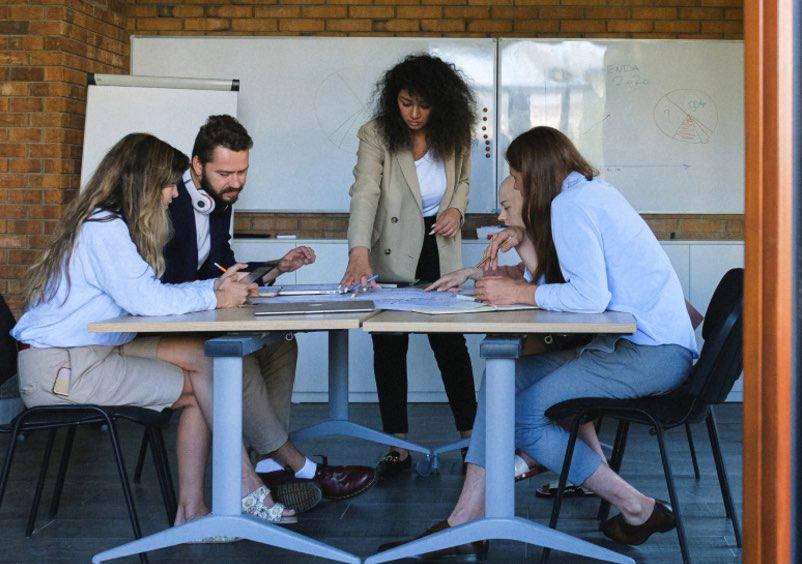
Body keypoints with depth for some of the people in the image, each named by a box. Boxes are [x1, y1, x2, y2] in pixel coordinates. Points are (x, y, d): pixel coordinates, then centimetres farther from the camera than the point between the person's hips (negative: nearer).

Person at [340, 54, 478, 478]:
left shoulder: (453, 135, -5)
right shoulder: (377, 135, -16)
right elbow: (364, 192, -29)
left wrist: (456, 208, -10)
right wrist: (359, 252, -43)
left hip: (439, 252, 2)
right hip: (391, 257, -2)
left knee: (450, 342, 2)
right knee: (389, 348, 3)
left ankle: (470, 435, 15)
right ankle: (398, 447, 10)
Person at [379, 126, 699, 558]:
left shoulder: (569, 204, -12)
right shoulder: (595, 191, 18)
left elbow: (589, 295, -22)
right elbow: (563, 282, 15)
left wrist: (516, 292, -13)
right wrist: (524, 242, 10)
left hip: (651, 353, -10)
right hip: (650, 343, 10)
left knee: (522, 416, -11)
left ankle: (638, 510, 1)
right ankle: (465, 525, 0)